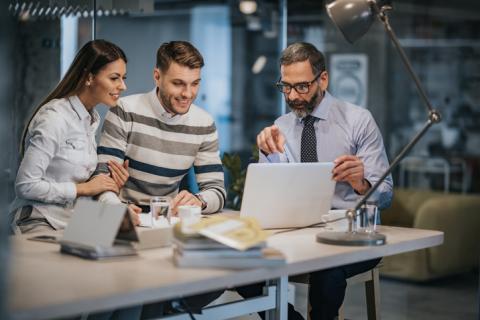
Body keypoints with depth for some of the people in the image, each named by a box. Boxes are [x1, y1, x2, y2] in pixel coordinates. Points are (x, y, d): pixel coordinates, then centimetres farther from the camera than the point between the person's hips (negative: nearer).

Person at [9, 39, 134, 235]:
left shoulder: (92, 118, 11)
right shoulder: (55, 118, -16)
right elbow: (25, 186, -18)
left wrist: (109, 183, -2)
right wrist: (83, 189, -13)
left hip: (72, 222, 8)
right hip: (39, 224, -8)